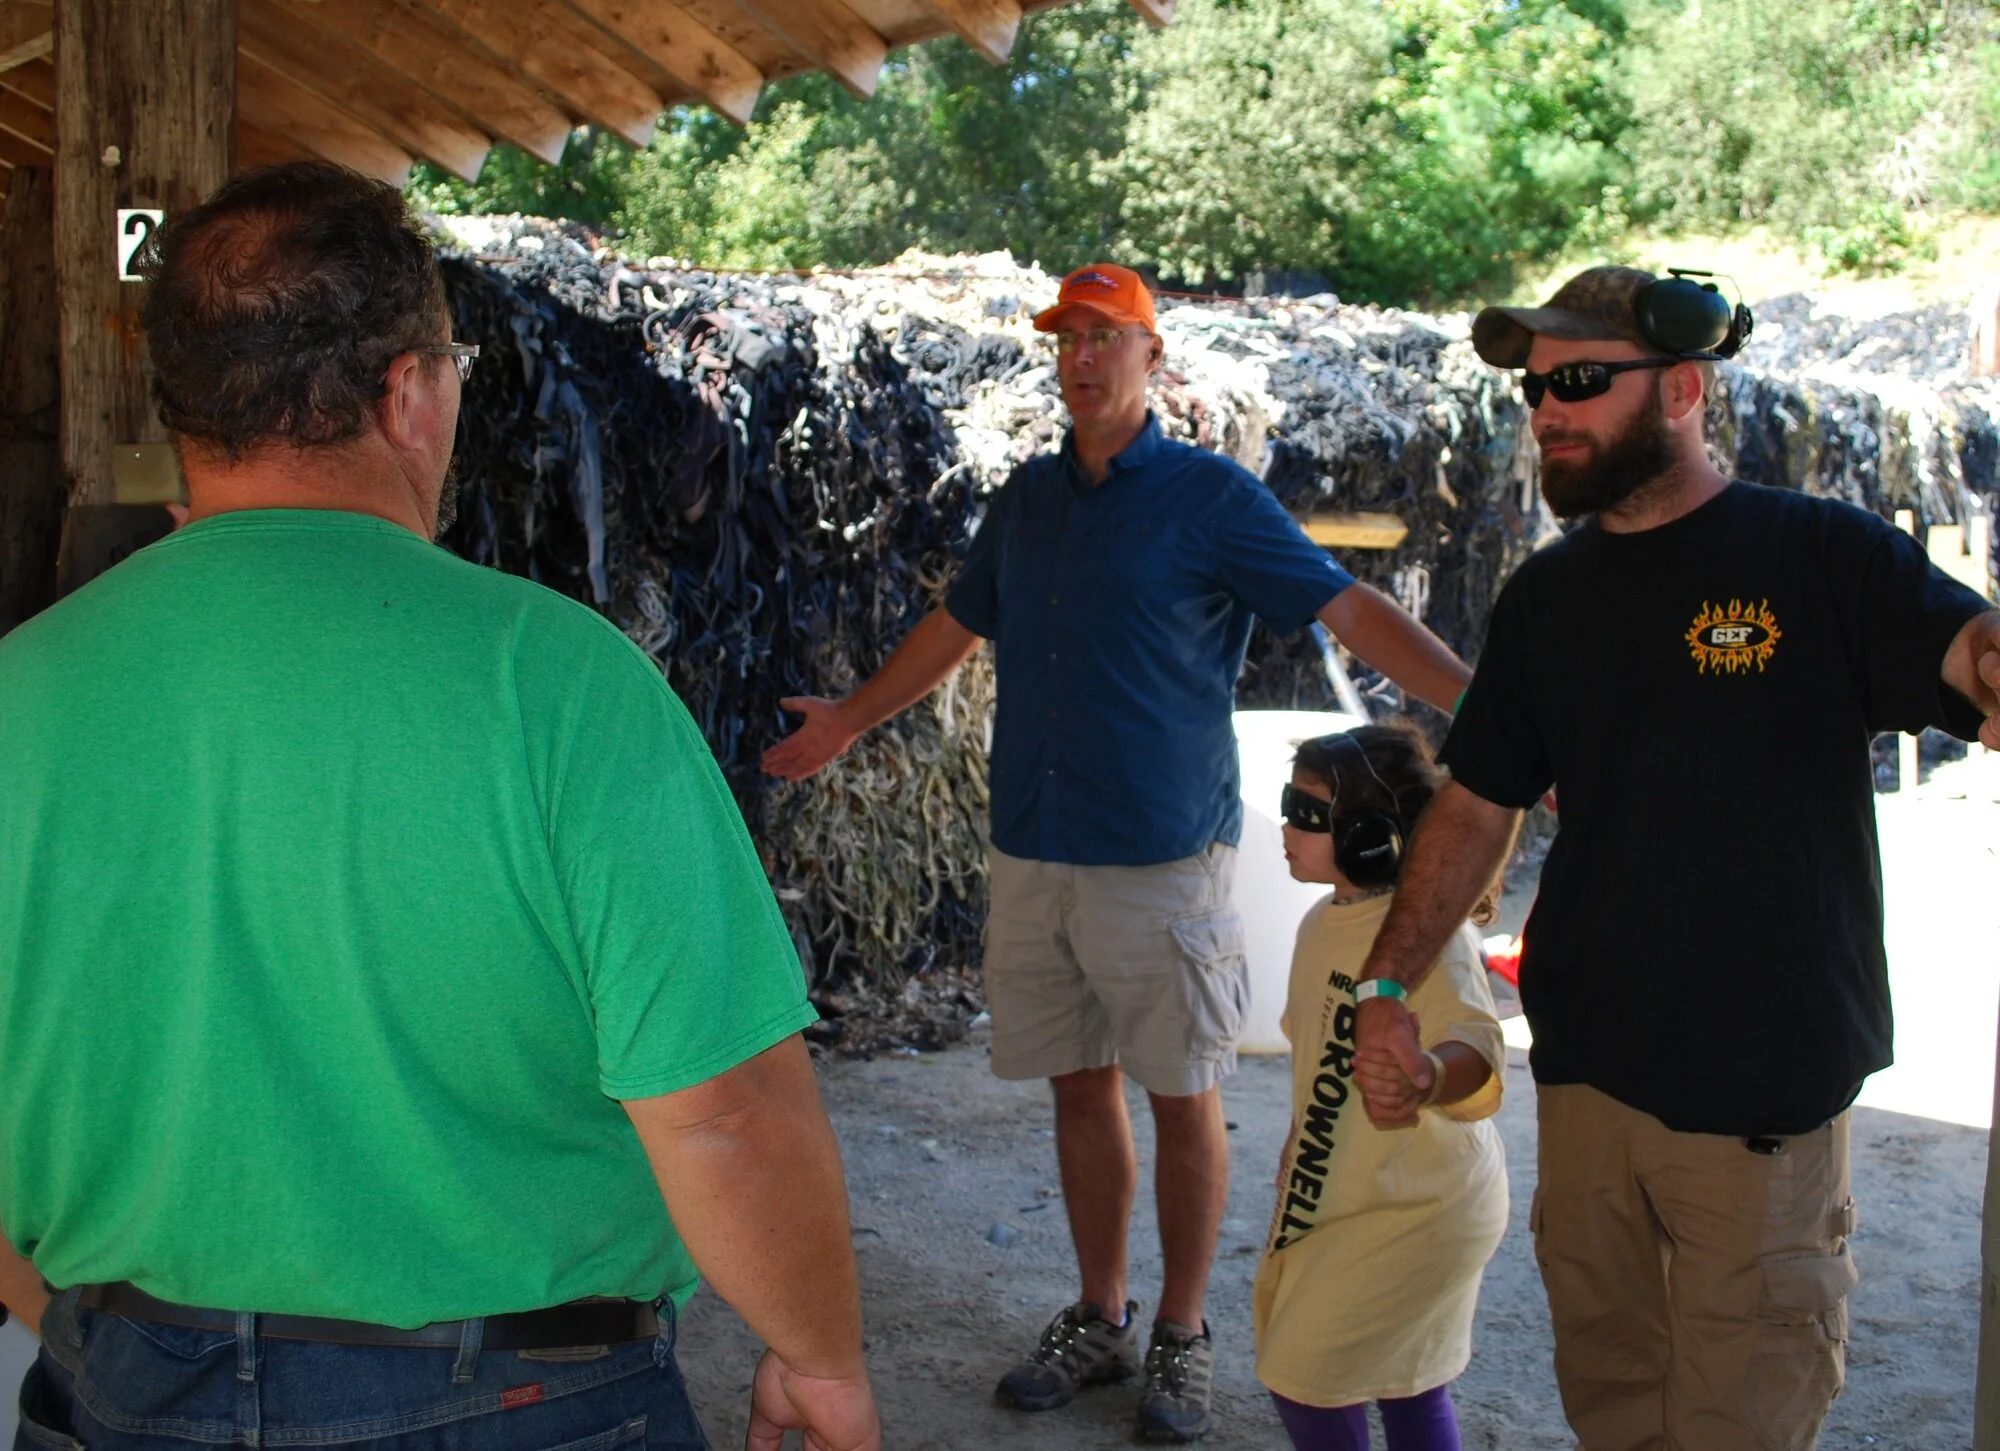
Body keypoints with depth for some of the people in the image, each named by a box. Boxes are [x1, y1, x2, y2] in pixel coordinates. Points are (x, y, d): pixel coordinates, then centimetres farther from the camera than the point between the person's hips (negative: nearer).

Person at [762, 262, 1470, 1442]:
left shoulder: (1211, 495, -6)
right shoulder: (1030, 496, 11)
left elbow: (1351, 609, -12)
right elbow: (957, 626, 25)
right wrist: (853, 720, 35)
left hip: (1164, 858, -5)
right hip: (1035, 851, 5)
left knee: (1183, 1098, 5)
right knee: (1080, 1087, 12)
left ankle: (1183, 1337, 20)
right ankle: (1101, 1321, 26)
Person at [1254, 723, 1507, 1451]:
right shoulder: (1324, 923, 4)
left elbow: (1478, 1047, -38)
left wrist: (1429, 1072, -59)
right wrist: (1299, 1146, 20)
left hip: (1422, 1211, -8)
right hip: (1343, 1197, 8)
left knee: (1302, 1374, -4)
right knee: (1406, 1382, 19)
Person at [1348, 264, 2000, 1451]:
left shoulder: (1820, 553, -7)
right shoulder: (1547, 597, 8)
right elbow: (1479, 807, 12)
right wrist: (1388, 987, 3)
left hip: (1764, 1085, -4)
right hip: (1587, 1073, 5)